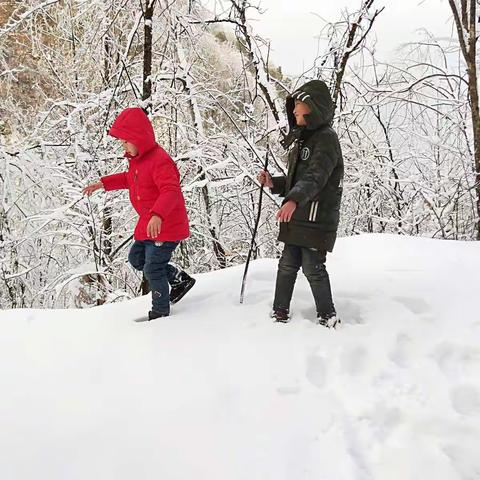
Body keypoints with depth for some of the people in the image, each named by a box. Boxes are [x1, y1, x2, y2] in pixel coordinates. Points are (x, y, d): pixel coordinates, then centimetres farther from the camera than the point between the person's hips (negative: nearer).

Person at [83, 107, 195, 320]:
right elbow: (130, 179, 28)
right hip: (148, 223, 10)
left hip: (166, 225, -10)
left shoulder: (159, 161, -26)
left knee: (152, 269, -2)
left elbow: (171, 191, -40)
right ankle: (180, 279, 28)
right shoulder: (138, 158, 6)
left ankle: (160, 312, 17)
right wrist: (103, 183, 20)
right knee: (136, 258, 21)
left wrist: (158, 215, -55)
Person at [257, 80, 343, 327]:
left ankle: (328, 316, 7)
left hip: (318, 216, -9)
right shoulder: (302, 139, 18)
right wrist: (273, 183, 7)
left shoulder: (326, 138, -12)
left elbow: (315, 177, -28)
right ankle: (280, 313, 16)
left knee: (312, 266, -6)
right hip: (297, 216, 9)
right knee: (287, 264, 9)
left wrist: (293, 200, -42)